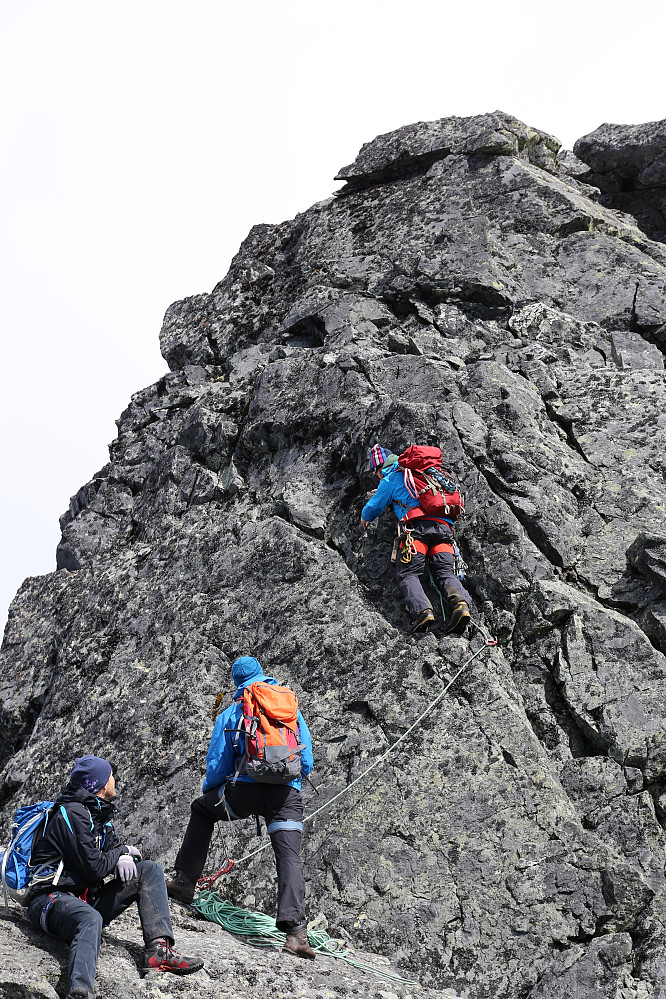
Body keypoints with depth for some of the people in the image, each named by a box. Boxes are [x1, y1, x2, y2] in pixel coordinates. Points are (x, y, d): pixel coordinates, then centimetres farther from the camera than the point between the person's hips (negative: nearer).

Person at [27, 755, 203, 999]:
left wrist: (123, 858, -4)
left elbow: (112, 845, 22)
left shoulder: (98, 811, 13)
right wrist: (122, 851, -1)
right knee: (91, 919, -44)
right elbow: (93, 868, -21)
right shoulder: (72, 814, -17)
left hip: (87, 897, 10)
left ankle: (159, 950, -14)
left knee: (150, 870, 2)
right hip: (53, 898, -10)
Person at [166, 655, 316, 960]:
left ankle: (185, 882, 24)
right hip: (287, 793, 1)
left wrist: (208, 790, 30)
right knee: (289, 857, -4)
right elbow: (307, 762, 20)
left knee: (202, 809, 27)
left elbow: (217, 766, 10)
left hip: (245, 790, -1)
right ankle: (295, 931, -24)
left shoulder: (229, 714, 14)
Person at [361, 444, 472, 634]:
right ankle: (460, 603, -34)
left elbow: (374, 508, 21)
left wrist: (364, 518, 43)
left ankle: (423, 610, -33)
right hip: (444, 527, 6)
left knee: (407, 574, -7)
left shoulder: (390, 479, 15)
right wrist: (384, 493, 66)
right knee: (445, 573, -3)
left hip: (417, 525, -6)